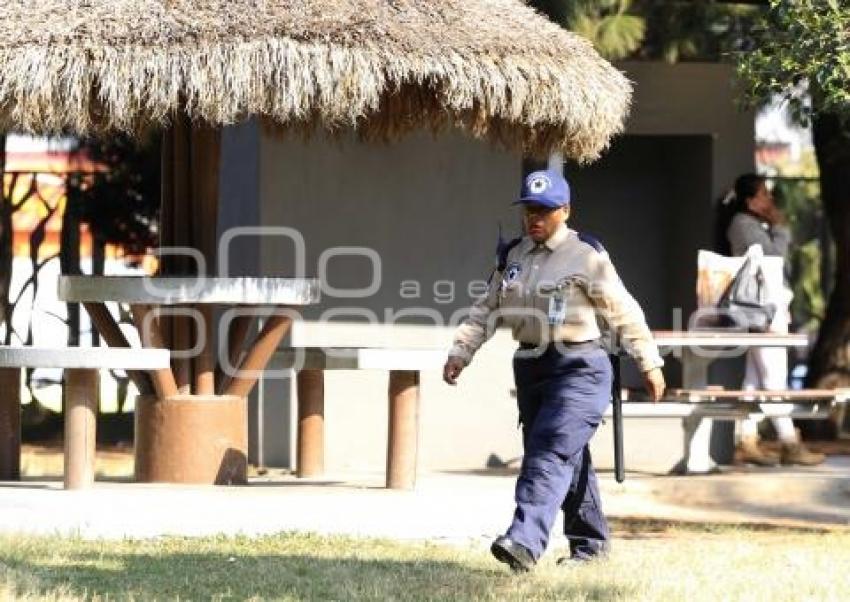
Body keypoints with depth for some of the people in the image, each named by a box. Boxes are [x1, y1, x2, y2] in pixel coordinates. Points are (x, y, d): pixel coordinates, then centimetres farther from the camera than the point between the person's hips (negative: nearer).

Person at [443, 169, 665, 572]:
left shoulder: (586, 256, -6)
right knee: (568, 460, 14)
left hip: (579, 369, -7)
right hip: (530, 368, 7)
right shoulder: (512, 257, 12)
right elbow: (486, 311, 13)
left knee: (550, 452, -20)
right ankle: (589, 543, 26)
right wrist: (460, 352, 0)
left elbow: (624, 313, -4)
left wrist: (649, 364, -4)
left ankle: (525, 542, -33)